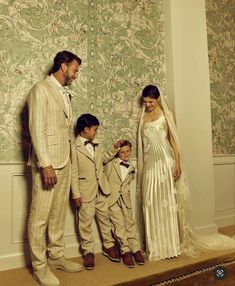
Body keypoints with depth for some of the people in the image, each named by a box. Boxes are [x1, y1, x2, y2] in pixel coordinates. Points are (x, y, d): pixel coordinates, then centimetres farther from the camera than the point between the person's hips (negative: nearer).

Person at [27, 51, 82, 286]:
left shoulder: (64, 93, 17)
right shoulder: (41, 89, -6)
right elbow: (36, 129, -15)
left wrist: (68, 156, 12)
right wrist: (45, 164, -20)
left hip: (64, 161, 8)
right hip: (47, 162, -8)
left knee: (59, 213, 14)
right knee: (40, 216, 2)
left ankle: (56, 256, 28)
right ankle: (39, 266, 16)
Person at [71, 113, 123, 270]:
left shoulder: (95, 145, 8)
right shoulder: (74, 147, -14)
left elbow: (103, 158, 25)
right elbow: (73, 173, -14)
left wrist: (115, 148, 13)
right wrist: (76, 194, -15)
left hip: (101, 189, 7)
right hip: (86, 192, -6)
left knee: (105, 218, 16)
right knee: (86, 222, 6)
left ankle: (109, 246, 32)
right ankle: (88, 251, 22)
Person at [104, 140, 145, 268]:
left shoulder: (131, 168, 13)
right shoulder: (110, 164, 1)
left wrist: (124, 193, 2)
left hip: (125, 199, 3)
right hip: (112, 198, -3)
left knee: (130, 223, -2)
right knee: (119, 224, -11)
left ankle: (135, 249, 5)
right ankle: (125, 251, -4)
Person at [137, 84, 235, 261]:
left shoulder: (167, 114, 1)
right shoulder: (143, 117, 13)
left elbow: (173, 139, -4)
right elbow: (142, 142, 12)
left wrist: (177, 164, -12)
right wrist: (143, 166, 10)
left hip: (165, 161, -4)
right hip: (149, 163, 4)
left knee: (168, 201, -1)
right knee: (151, 203, 5)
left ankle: (172, 245, 12)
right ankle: (156, 246, 17)